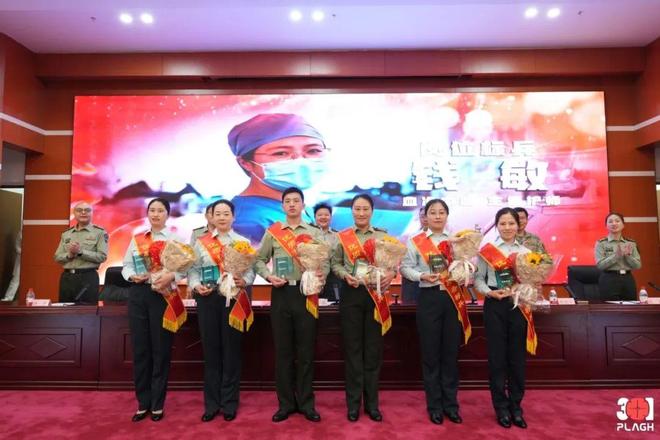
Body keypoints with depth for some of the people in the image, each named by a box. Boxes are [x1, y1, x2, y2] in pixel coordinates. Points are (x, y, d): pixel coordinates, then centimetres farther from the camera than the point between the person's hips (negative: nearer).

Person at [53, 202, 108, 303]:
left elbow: (102, 256, -11)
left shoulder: (100, 232, -1)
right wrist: (69, 255, -9)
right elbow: (57, 257, 11)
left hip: (88, 277, -5)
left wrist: (80, 251, -17)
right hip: (66, 277, 5)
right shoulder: (66, 234, 14)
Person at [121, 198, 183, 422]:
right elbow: (126, 265, 10)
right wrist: (132, 276, -10)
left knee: (161, 349, 3)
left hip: (163, 295, -3)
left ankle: (157, 404, 17)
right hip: (138, 294, 3)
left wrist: (171, 276, -23)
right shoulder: (136, 239, 13)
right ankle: (143, 403, 21)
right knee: (140, 348, 8)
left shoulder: (175, 239, 3)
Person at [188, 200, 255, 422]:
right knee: (211, 349, 8)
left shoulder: (243, 242, 7)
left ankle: (229, 403, 19)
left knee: (231, 349, 5)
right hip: (207, 298, 1)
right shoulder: (200, 242, 10)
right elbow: (193, 270, 5)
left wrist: (244, 281, -19)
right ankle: (211, 403, 21)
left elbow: (251, 270, 1)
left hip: (234, 298, -1)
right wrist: (196, 286, -13)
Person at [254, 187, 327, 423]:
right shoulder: (272, 232, 7)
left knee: (306, 349, 6)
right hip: (281, 293, 1)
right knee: (283, 349, 8)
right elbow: (260, 260, 9)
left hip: (306, 292, 0)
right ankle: (286, 402, 23)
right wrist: (269, 276, -8)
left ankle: (306, 403, 21)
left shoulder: (314, 232, 6)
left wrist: (323, 273, -17)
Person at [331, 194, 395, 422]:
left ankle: (372, 403, 22)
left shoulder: (382, 236, 6)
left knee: (373, 348, 7)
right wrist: (345, 275, -14)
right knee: (352, 348, 6)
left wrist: (391, 273, -16)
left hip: (375, 295, 1)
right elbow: (335, 263, 5)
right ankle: (353, 403, 19)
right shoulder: (342, 237, 5)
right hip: (351, 295, 0)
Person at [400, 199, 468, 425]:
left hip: (453, 297, 2)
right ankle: (434, 405, 19)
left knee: (451, 351, 9)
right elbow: (405, 267, -1)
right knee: (430, 352, 4)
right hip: (429, 298, -2)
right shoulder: (415, 242, 2)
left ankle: (450, 404, 23)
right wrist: (422, 276, -17)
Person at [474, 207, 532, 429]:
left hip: (519, 306, 2)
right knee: (497, 356, 4)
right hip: (495, 306, -2)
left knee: (517, 356, 9)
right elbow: (478, 279, 0)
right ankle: (501, 407, 19)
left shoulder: (526, 251, 6)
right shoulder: (486, 250, -1)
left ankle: (516, 406, 24)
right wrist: (490, 292, -16)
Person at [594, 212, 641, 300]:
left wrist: (627, 255, -11)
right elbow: (600, 265, -12)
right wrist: (617, 255, -20)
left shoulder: (631, 243, 10)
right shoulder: (601, 243, -1)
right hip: (609, 280, -4)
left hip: (628, 280, 4)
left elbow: (638, 265, 5)